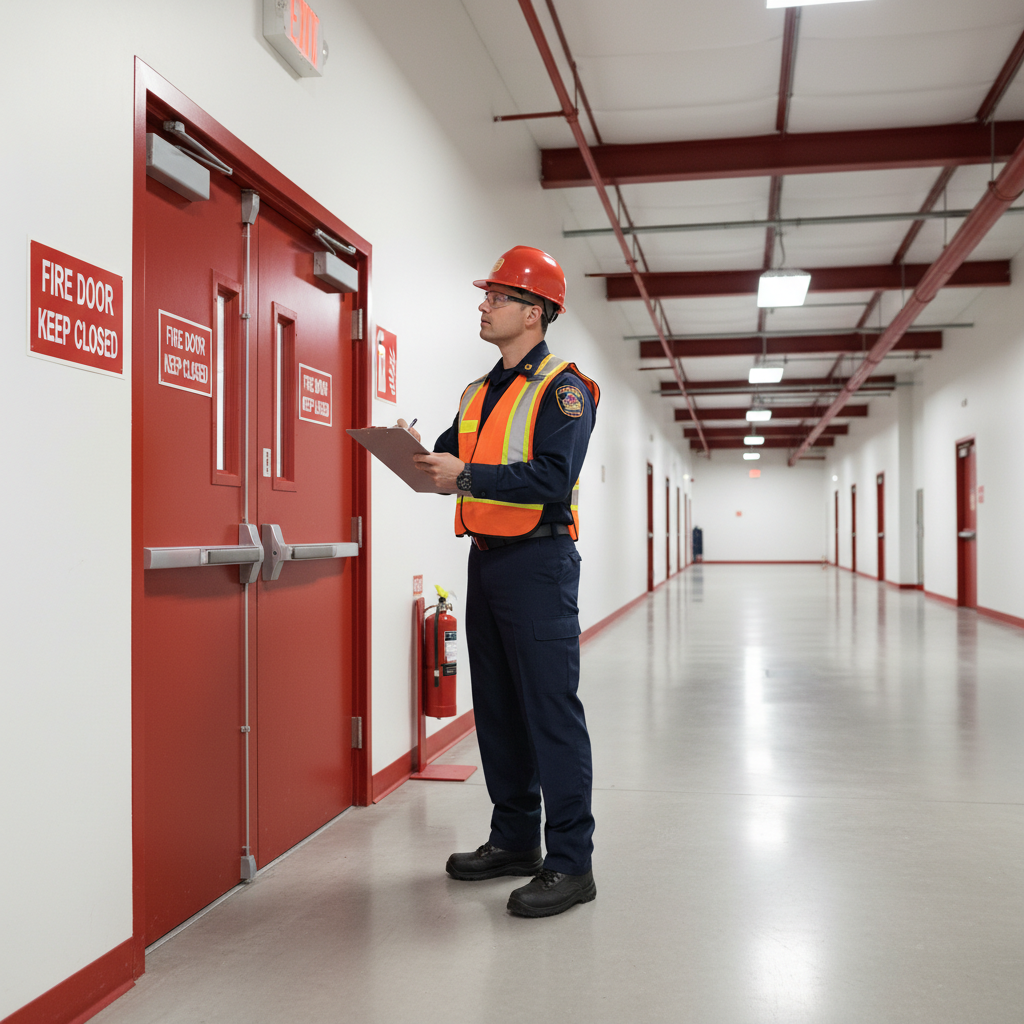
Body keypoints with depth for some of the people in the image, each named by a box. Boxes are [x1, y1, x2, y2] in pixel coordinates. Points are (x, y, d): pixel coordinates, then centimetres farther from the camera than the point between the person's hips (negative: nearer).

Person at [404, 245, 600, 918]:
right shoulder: (479, 393, 19)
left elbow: (552, 479, -19)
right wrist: (418, 455, -3)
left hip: (538, 564, -8)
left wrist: (466, 476, -22)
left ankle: (570, 864, 2)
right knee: (497, 709, 13)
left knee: (551, 712, -6)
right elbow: (455, 463, 17)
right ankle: (515, 842, 26)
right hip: (486, 558, 9)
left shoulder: (563, 388, -7)